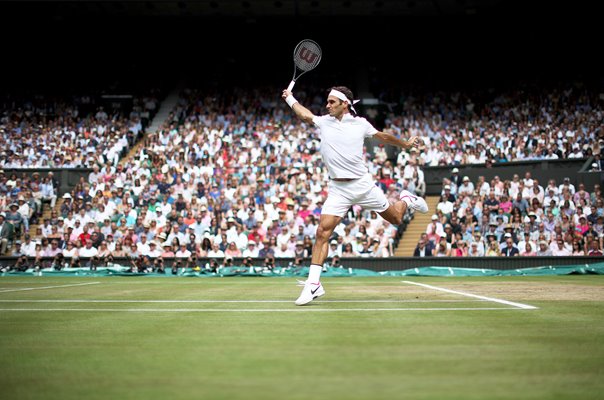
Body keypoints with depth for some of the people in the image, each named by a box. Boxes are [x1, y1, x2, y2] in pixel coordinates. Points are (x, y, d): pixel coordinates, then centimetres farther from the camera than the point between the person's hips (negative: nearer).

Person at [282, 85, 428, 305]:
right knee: (322, 231, -15)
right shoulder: (323, 122, 4)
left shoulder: (360, 123, 2)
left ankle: (406, 199, 51)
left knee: (395, 219, 13)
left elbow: (383, 136, 16)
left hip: (363, 184, 0)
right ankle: (313, 283, -12)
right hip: (338, 189, 0)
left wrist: (406, 144, 26)